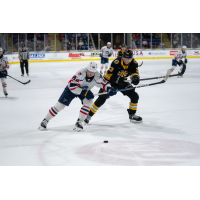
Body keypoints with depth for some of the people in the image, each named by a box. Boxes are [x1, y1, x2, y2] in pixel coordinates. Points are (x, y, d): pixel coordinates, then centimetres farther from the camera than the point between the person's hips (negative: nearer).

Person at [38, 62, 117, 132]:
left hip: (86, 90, 4)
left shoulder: (97, 76, -25)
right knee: (60, 105, -5)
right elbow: (71, 85, -37)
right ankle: (45, 121, 10)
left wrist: (109, 89, -30)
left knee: (88, 102, -23)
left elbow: (104, 83, -8)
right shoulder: (80, 74, -39)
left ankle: (79, 123, -9)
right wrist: (84, 92, -40)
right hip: (71, 89, -4)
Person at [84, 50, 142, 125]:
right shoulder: (116, 62, -29)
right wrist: (117, 79, -40)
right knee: (101, 99, -13)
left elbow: (135, 73, -17)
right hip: (110, 80, -5)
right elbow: (109, 74, -25)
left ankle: (132, 115, 14)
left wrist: (135, 77, -41)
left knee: (135, 96, -4)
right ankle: (89, 115, 0)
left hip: (122, 82, 5)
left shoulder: (133, 63, -15)